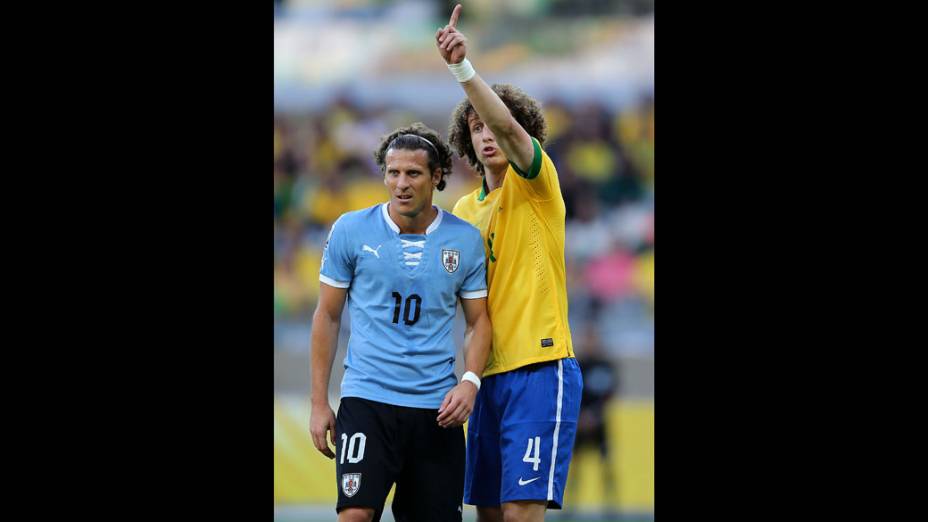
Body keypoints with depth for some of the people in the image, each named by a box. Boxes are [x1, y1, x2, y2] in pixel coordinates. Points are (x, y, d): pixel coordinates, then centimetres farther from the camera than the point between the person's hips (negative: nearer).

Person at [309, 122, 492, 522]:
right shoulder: (350, 230, 0)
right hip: (366, 398, -2)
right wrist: (319, 402, 3)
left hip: (437, 407, 2)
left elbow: (478, 321, 11)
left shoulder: (465, 240, 4)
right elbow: (327, 316, 7)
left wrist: (470, 381, -7)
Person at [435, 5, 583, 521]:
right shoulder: (464, 210, 17)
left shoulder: (536, 184, -3)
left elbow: (509, 125, -23)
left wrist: (463, 68, -34)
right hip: (490, 376, 7)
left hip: (540, 368, -7)